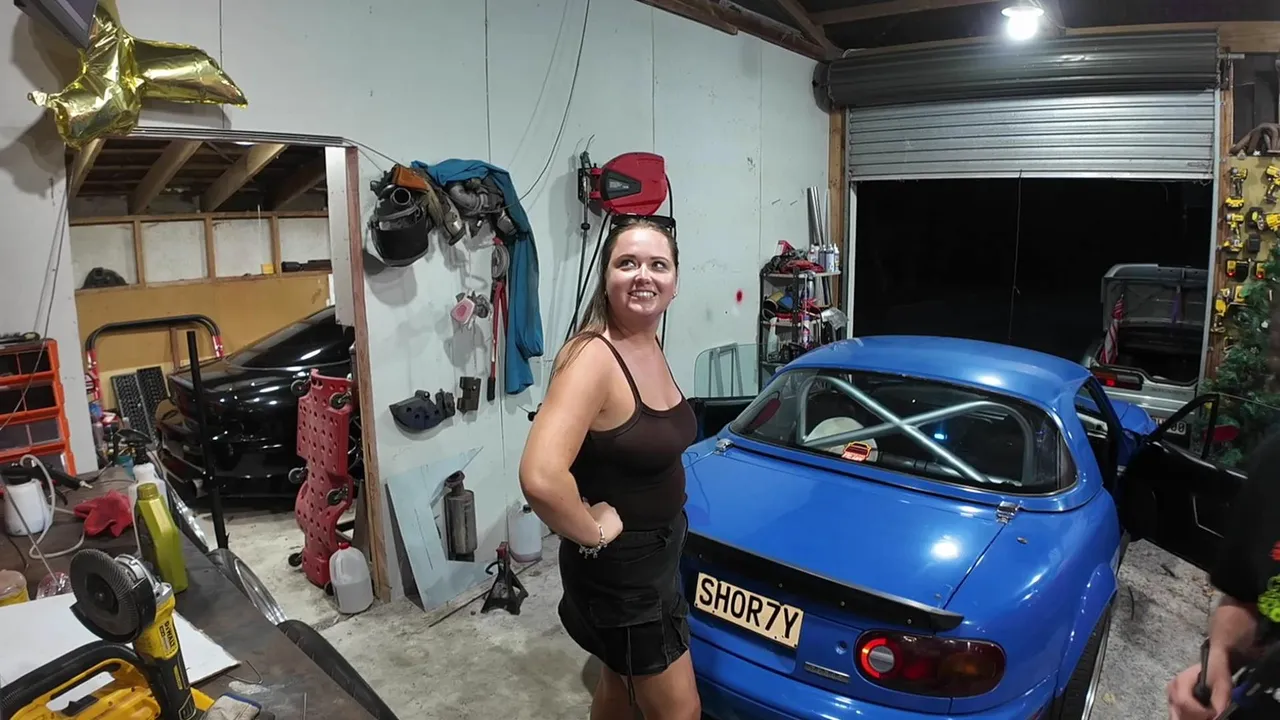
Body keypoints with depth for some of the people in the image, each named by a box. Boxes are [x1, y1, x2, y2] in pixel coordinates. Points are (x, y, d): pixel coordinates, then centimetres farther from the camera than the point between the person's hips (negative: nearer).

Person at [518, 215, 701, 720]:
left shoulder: (650, 344, 0)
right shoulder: (592, 357, -28)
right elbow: (540, 478, -40)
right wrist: (593, 533, -24)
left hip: (660, 550, 8)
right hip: (619, 565, -8)